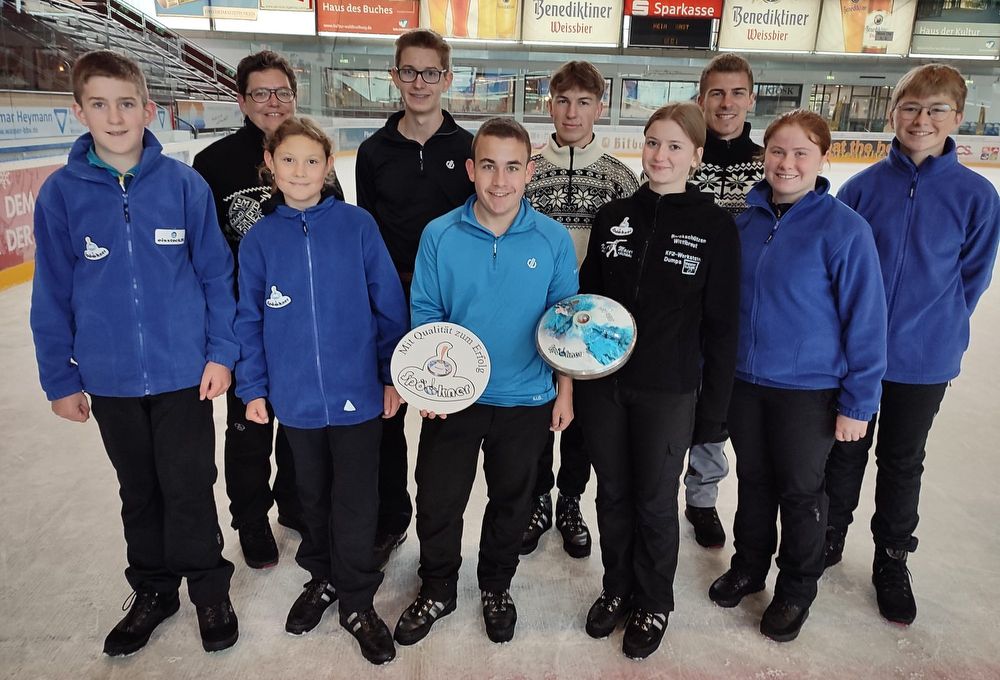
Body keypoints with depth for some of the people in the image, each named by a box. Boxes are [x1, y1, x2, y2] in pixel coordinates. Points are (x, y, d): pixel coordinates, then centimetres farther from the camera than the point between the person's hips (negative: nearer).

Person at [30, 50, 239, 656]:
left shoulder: (184, 184, -8)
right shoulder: (61, 194, -4)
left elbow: (216, 273, -3)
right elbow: (52, 295, 1)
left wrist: (221, 353, -6)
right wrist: (60, 379, 2)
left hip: (185, 372, -2)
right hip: (110, 379, 2)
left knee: (190, 490, 7)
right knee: (139, 492, 18)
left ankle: (209, 589, 30)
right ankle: (153, 590, 39)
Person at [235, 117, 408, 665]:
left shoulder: (357, 225, -7)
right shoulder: (259, 239, 0)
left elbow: (388, 304, -4)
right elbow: (249, 319, 5)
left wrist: (393, 374, -3)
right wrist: (253, 387, 4)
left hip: (358, 392, -2)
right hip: (296, 398, 2)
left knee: (355, 502, 8)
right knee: (313, 495, 20)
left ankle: (356, 600, 28)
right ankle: (323, 575, 43)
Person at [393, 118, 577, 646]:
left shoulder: (554, 240, -8)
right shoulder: (439, 236, -8)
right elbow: (424, 314, -3)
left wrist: (565, 392, 1)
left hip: (526, 402, 1)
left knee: (511, 501, 19)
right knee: (437, 500, 12)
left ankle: (496, 587, 44)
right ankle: (437, 591, 38)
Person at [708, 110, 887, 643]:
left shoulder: (844, 228, -16)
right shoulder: (745, 221, -1)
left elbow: (866, 320, -13)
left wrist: (858, 402, -12)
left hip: (808, 390, -4)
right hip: (744, 381, 4)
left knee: (800, 490, 14)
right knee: (753, 480, 20)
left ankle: (796, 588, 36)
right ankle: (749, 566, 42)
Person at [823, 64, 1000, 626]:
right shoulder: (864, 186, -6)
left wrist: (940, 331, 2)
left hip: (925, 358, 0)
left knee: (903, 461, 16)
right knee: (845, 450, 16)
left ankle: (892, 560, 36)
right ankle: (831, 536, 38)